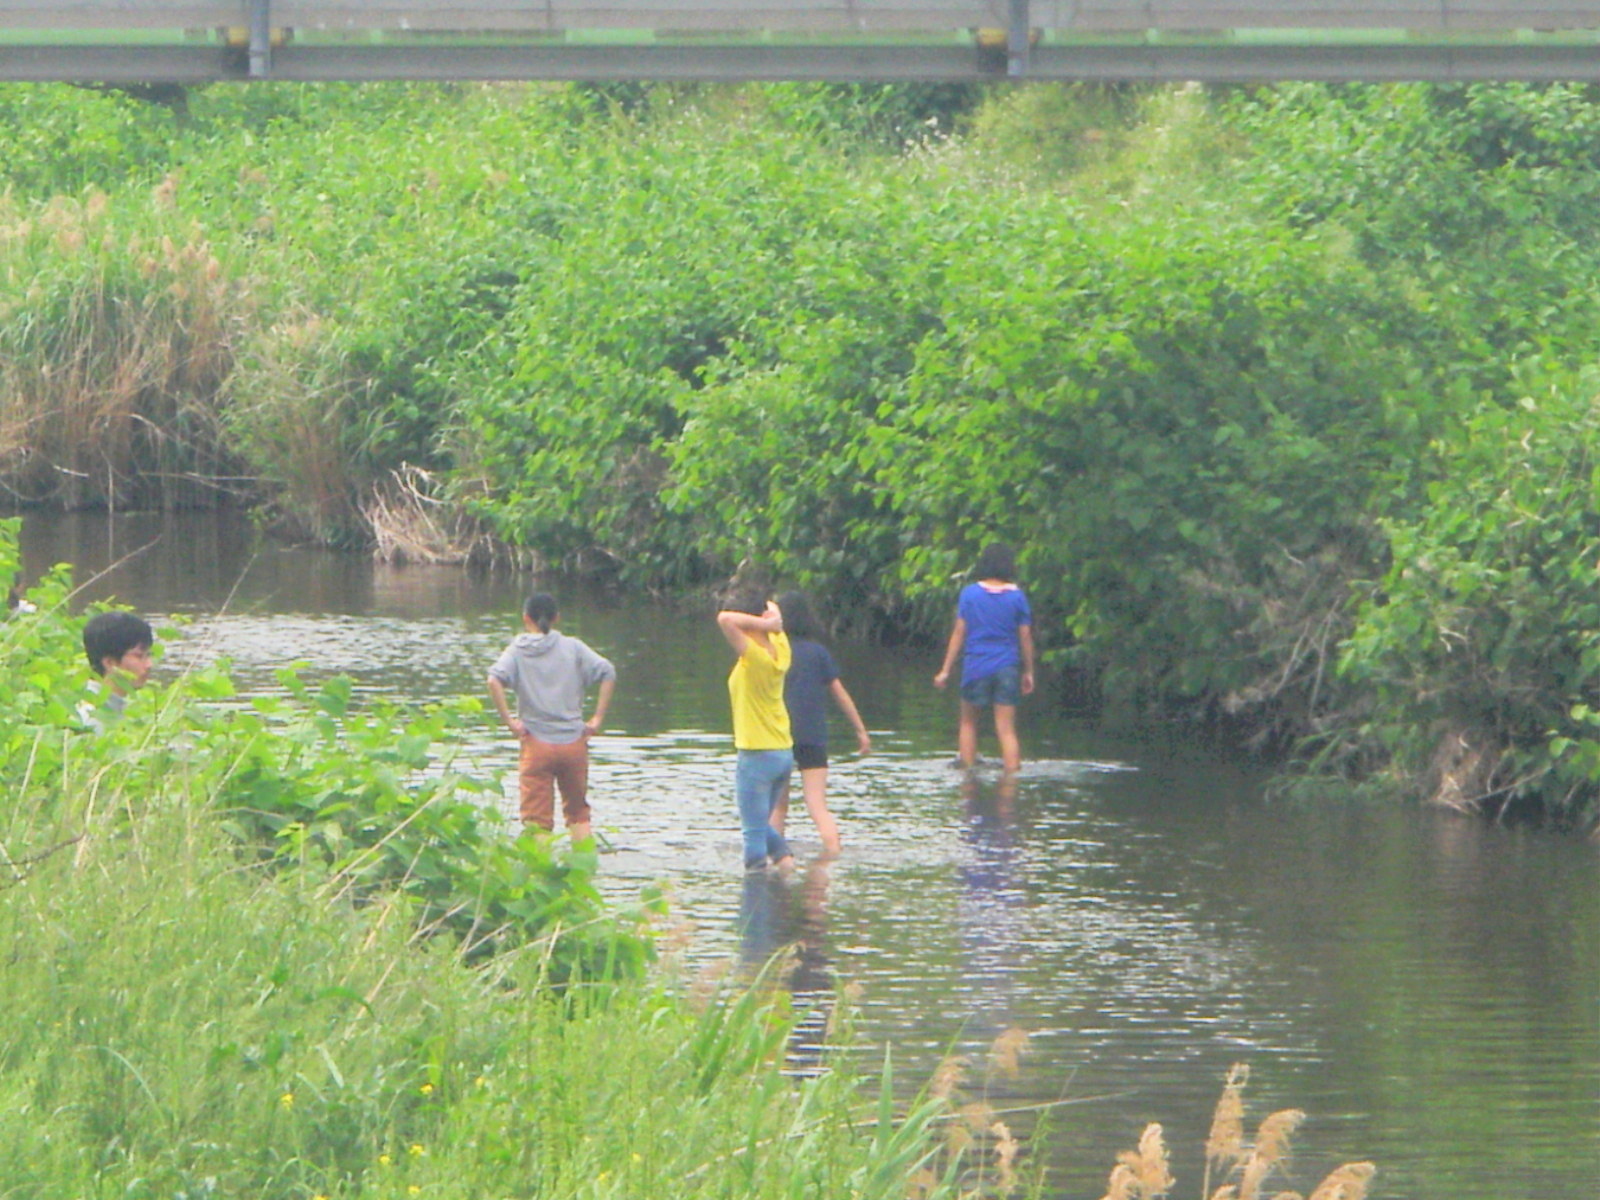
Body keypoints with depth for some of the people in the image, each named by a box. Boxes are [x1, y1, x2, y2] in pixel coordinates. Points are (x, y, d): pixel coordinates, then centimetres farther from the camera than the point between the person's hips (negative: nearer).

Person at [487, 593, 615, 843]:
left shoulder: (518, 650, -1)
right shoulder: (572, 647, 3)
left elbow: (495, 680, -18)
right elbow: (607, 673, -7)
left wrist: (509, 721, -13)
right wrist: (597, 718, -5)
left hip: (536, 744, -2)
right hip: (574, 742, 2)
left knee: (537, 819, 2)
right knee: (578, 812, 18)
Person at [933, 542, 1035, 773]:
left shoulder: (970, 594, -2)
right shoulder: (1017, 596, -2)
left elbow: (959, 633, -2)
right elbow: (1025, 637, 1)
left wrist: (946, 670, 3)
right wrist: (1028, 672, 11)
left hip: (976, 666, 0)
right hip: (1007, 667, 0)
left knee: (968, 722, 18)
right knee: (1006, 729, -1)